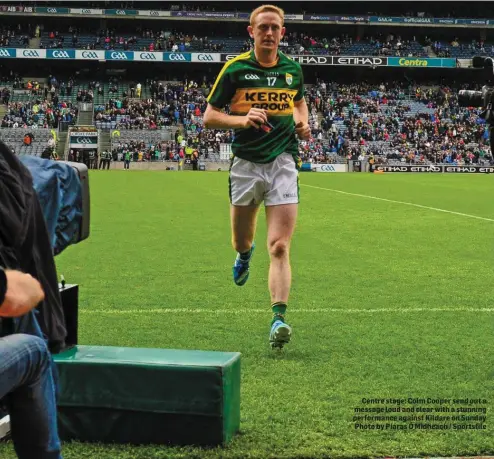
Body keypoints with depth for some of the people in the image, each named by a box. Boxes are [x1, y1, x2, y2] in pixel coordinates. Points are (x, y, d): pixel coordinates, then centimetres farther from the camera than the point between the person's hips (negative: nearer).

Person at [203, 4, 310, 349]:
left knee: (280, 246, -12)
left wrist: (303, 122, 5)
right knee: (241, 242, 15)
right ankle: (245, 254, 53)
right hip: (246, 163, 0)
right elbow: (210, 116, -2)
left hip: (283, 162, 0)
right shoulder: (235, 69, -4)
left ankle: (279, 320, -16)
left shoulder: (293, 69, 6)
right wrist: (243, 119, -20)